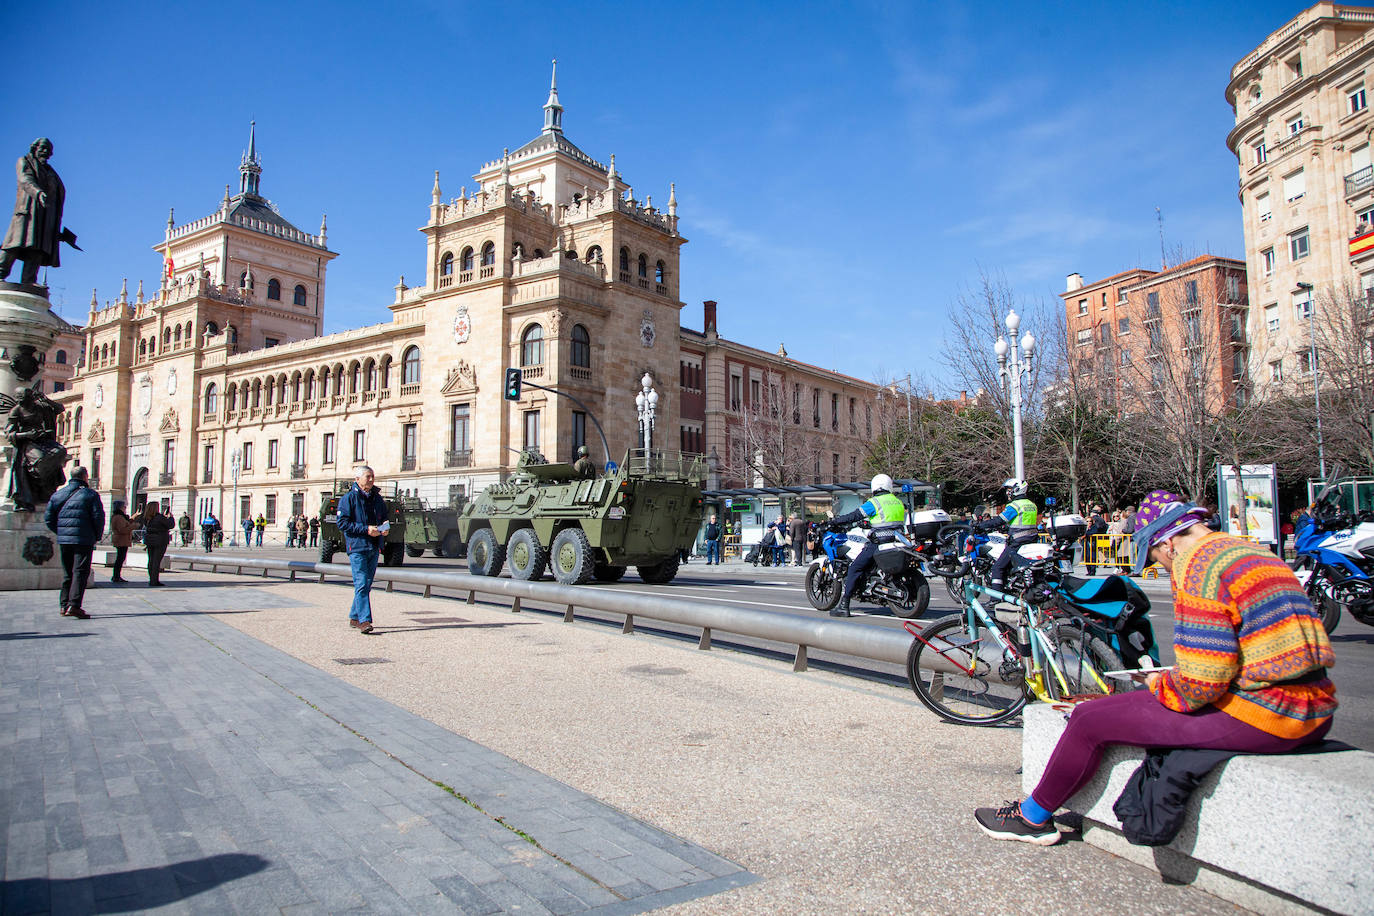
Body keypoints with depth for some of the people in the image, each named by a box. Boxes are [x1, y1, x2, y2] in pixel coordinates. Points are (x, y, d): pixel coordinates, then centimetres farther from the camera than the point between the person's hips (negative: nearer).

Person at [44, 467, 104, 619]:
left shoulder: (58, 494, 12)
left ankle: (64, 605, 19)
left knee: (67, 573, 16)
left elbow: (48, 518, 13)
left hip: (63, 540, 6)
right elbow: (98, 517, -9)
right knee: (80, 572, -5)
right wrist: (97, 536, 5)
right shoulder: (90, 494, -5)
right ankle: (73, 605, -13)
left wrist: (60, 533, 20)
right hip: (83, 540, -6)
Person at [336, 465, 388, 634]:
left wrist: (383, 529, 2)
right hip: (357, 547, -6)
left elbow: (384, 518, 26)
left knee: (367, 585, 11)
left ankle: (354, 617, 24)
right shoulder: (349, 498, -3)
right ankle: (364, 620, -15)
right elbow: (342, 523, -9)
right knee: (361, 584, -13)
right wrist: (366, 529, -17)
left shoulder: (377, 498, 15)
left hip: (374, 548, 6)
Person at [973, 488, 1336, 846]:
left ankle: (1033, 817, 19)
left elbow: (1201, 681, -21)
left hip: (1258, 717, -10)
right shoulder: (1256, 553, 17)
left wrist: (1159, 684, 0)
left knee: (1089, 719, -1)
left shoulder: (1198, 564, -14)